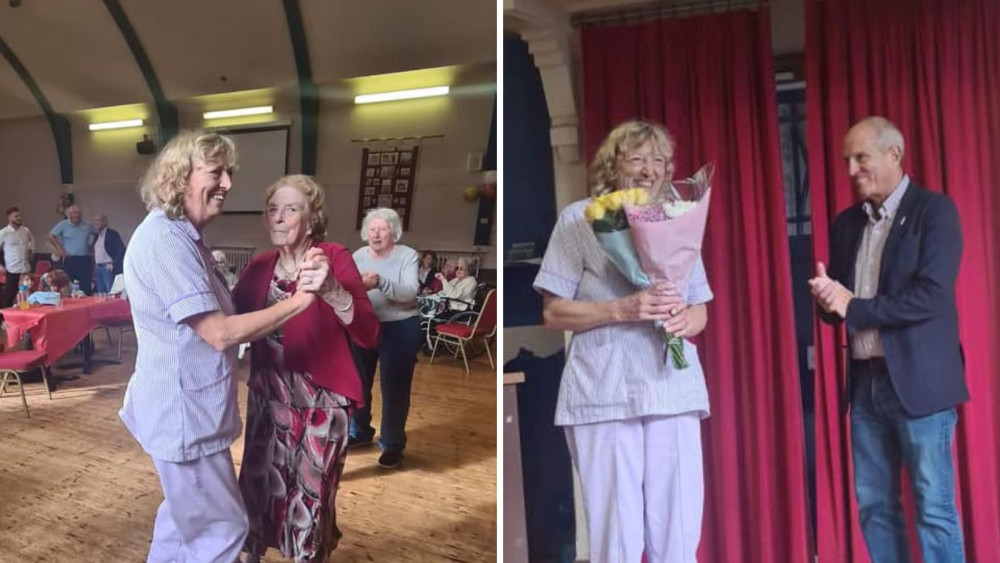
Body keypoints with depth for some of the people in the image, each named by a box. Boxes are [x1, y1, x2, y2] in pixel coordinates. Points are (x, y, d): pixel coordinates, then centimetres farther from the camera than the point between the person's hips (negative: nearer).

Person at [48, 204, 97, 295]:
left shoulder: (87, 226, 9)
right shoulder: (63, 225, 1)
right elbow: (51, 236, 2)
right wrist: (60, 249, -3)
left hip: (85, 260, 2)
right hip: (70, 260, -2)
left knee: (87, 286, -2)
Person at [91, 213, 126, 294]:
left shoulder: (112, 234, -6)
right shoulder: (97, 236, 17)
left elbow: (122, 250, -14)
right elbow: (95, 253, 23)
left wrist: (114, 264, -16)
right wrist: (95, 268, 13)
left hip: (108, 268, -7)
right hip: (98, 268, 7)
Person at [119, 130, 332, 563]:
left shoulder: (182, 236, 11)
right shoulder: (164, 240, -24)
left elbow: (218, 319, 9)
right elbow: (220, 333, -27)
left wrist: (296, 285, 0)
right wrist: (299, 300, -24)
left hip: (187, 406, 10)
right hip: (184, 411, -10)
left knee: (184, 515, 26)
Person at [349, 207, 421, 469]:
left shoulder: (408, 255, -9)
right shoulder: (359, 255, 3)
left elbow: (409, 292, -23)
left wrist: (380, 283, -39)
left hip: (399, 329, -4)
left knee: (394, 388, 3)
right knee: (357, 382, 16)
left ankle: (393, 445, 19)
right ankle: (360, 432, 38)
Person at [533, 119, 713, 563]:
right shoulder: (578, 219, 2)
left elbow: (700, 310, 17)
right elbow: (553, 313, -2)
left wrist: (685, 319, -6)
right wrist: (621, 310, -17)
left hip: (674, 390, 4)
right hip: (604, 393, -4)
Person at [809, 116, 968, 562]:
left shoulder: (934, 210, -6)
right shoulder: (847, 222, 13)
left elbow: (930, 297, -17)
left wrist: (852, 307, -13)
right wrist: (828, 298, -9)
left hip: (918, 380, -6)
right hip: (866, 381, 6)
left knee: (934, 509, 2)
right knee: (874, 506, 12)